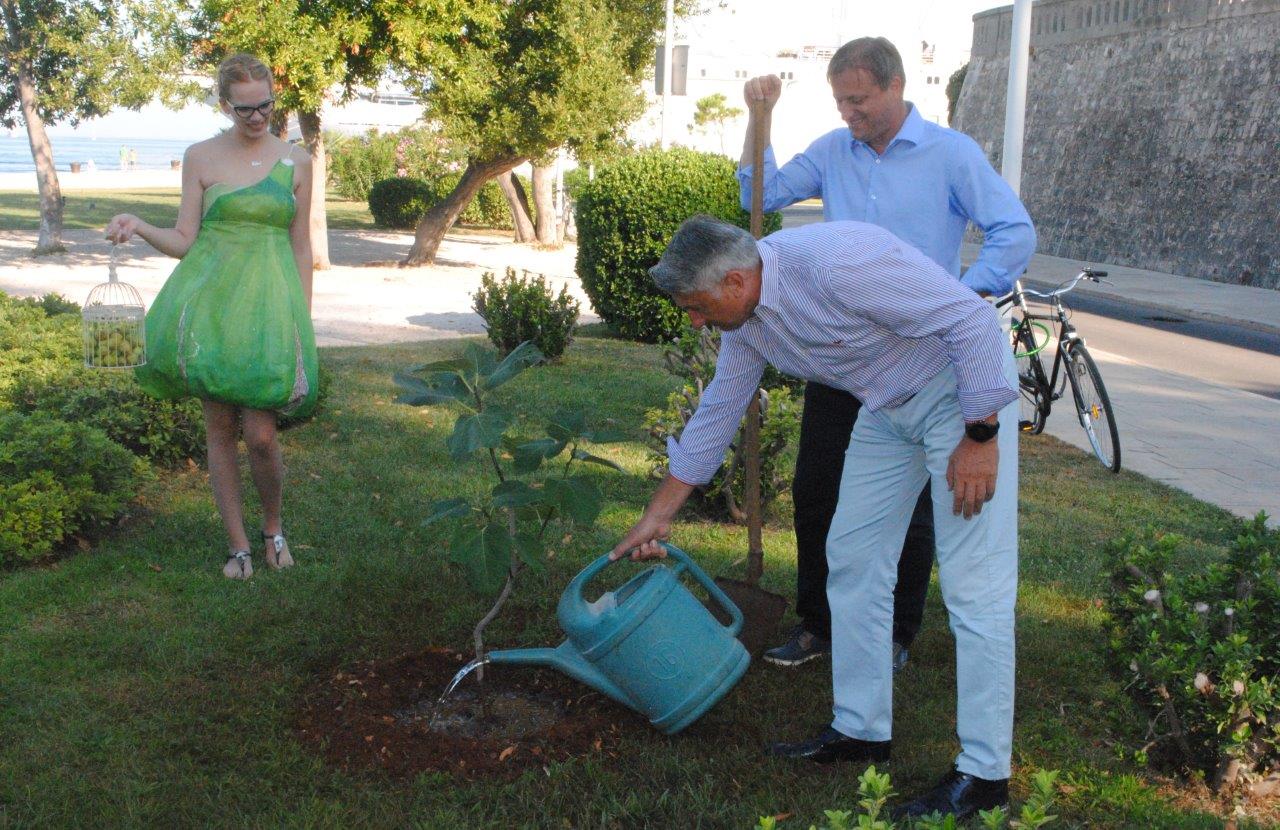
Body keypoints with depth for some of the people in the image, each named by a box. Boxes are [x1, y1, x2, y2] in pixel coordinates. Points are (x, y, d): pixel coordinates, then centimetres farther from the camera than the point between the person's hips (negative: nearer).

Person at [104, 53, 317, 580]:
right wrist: (138, 227, -13)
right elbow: (184, 241, 6)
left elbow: (301, 247, 9)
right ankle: (238, 545, 19)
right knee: (219, 428, 5)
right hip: (210, 303, 1)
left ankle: (273, 525, 20)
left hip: (270, 303, -1)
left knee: (260, 434, -8)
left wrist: (304, 318, 6)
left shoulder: (295, 162, 6)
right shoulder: (200, 158, 5)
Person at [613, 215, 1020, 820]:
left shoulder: (836, 262, -31)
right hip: (887, 406, 9)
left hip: (967, 388, -9)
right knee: (853, 559, 9)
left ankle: (984, 774, 1)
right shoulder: (744, 316, -3)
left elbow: (973, 320, -27)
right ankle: (861, 730, 22)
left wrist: (980, 436, -23)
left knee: (973, 584, -8)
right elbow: (717, 413, 9)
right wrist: (658, 515, 14)